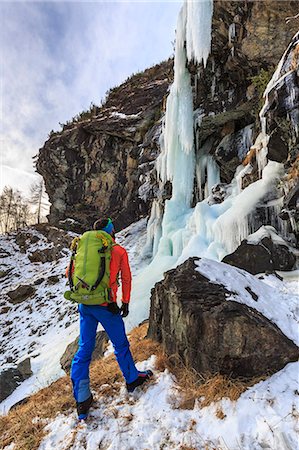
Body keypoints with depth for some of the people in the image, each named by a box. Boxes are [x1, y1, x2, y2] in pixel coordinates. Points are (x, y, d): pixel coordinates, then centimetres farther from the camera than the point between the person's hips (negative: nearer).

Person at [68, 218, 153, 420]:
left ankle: (82, 400, 17)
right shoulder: (119, 251, -4)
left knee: (84, 349, 13)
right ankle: (132, 379, 35)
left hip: (85, 304, 4)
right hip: (106, 306, -4)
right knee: (121, 345, 16)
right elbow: (126, 279, 0)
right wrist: (125, 302, 10)